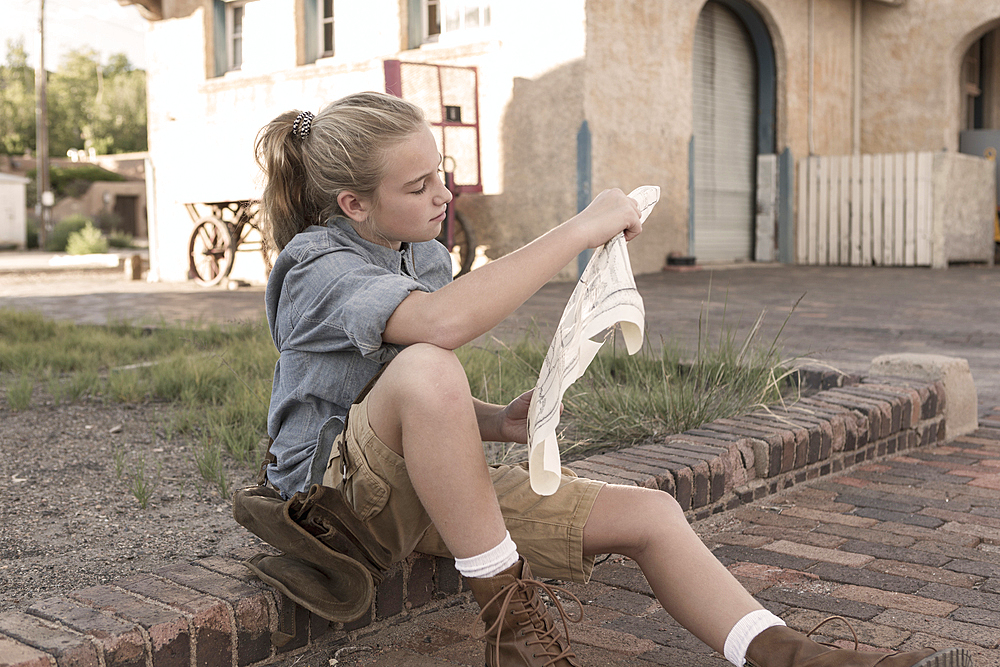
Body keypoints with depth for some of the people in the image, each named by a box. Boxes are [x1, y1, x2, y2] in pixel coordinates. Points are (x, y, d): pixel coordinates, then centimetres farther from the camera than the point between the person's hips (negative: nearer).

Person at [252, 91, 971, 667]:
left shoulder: (425, 256, 10)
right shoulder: (318, 268, -17)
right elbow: (441, 324, -40)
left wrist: (494, 421, -2)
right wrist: (581, 229, -33)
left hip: (426, 484, 8)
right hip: (335, 481, -7)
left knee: (650, 515, -6)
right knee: (425, 367, -40)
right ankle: (506, 608, -25)